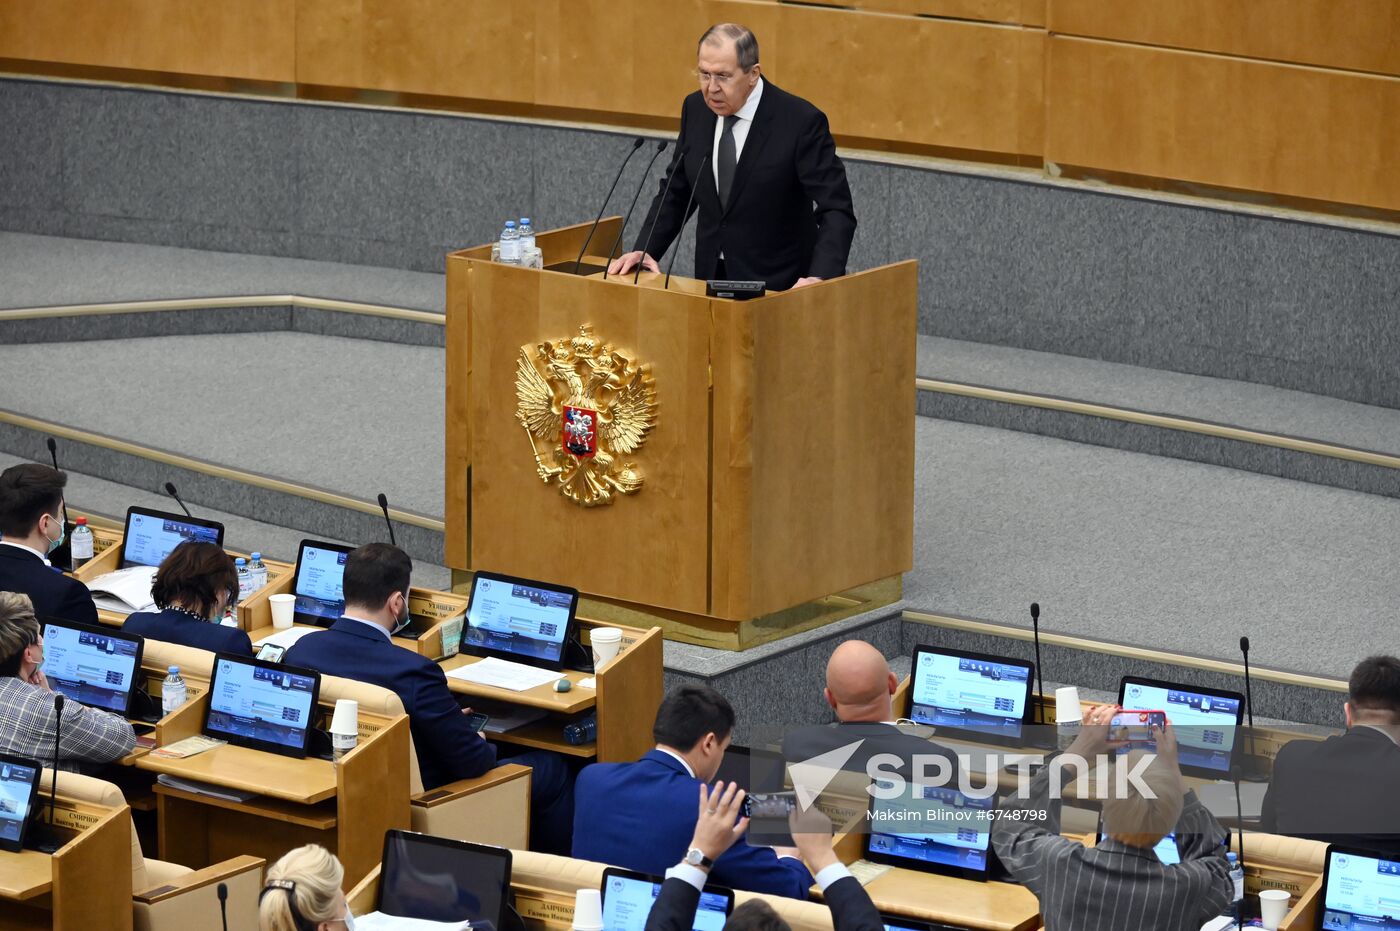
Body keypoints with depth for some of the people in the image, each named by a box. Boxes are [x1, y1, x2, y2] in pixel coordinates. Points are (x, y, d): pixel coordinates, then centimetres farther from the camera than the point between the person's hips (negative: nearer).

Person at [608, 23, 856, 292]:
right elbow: (676, 191, 15)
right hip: (712, 278, 5)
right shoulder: (696, 108, 4)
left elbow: (837, 209, -16)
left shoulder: (801, 121, -13)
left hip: (778, 289, -5)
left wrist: (821, 277, -31)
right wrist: (644, 250, 0)